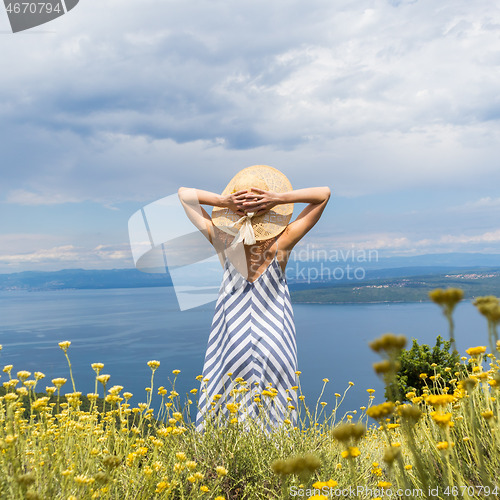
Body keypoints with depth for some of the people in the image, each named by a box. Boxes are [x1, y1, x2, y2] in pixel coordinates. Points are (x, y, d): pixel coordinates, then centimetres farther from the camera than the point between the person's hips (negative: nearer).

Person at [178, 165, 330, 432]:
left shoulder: (223, 242, -13)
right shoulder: (281, 244, -16)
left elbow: (184, 194, -5)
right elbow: (324, 194, -12)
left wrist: (222, 201, -19)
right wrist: (280, 198, -23)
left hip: (232, 336, 1)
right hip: (273, 337, -1)